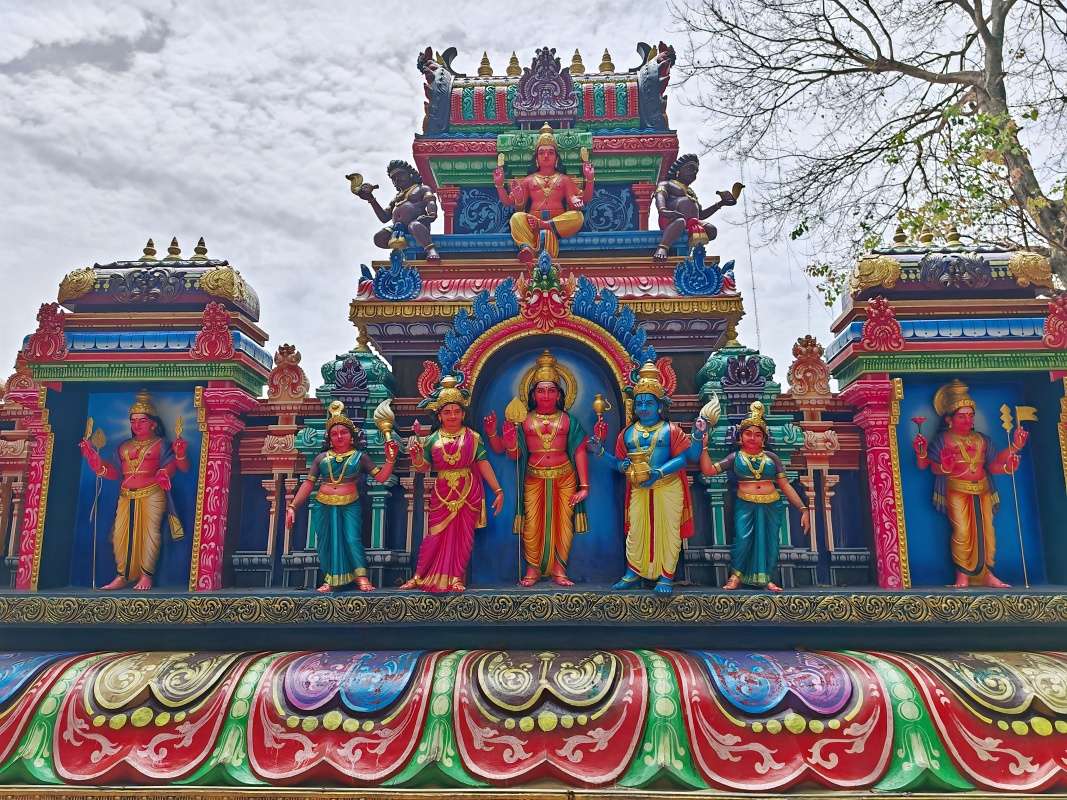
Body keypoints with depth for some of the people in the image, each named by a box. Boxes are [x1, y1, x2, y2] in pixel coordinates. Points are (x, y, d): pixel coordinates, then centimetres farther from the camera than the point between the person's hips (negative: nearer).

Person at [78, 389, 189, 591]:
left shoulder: (160, 444, 6)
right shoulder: (124, 447, 19)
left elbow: (171, 466, -7)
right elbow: (115, 473, 13)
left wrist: (179, 454, -27)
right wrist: (93, 457, 7)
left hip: (152, 495, -5)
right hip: (127, 496, 5)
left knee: (150, 531, -10)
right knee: (121, 534, -1)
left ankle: (146, 576, -4)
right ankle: (122, 576, 7)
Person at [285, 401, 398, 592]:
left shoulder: (359, 456, 5)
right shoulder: (321, 458, 8)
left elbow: (381, 477, 0)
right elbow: (308, 483, 6)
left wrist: (390, 460, -15)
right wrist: (293, 506, -1)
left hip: (350, 506, -2)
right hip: (324, 507, 3)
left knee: (353, 539, -10)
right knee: (327, 543, 6)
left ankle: (362, 578, -4)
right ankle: (330, 580, 16)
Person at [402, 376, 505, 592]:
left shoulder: (473, 437, 1)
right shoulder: (433, 440, 4)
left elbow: (484, 465, -2)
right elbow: (424, 467, 6)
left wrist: (498, 490, -7)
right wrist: (416, 458, -17)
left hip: (468, 493, 0)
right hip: (442, 493, 0)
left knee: (463, 536, 3)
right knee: (435, 536, 0)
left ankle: (456, 578, 13)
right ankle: (419, 576, 11)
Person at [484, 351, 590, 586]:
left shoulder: (568, 420, 6)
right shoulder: (524, 421, 5)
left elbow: (579, 452, 1)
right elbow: (514, 455, 0)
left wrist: (584, 485, -6)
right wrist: (493, 435, -16)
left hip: (564, 478, 0)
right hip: (534, 478, 0)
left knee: (562, 523, 0)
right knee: (532, 524, -3)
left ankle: (558, 570, 10)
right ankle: (532, 569, 8)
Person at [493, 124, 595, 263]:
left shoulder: (564, 179, 25)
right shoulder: (529, 180, 27)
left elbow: (584, 200, 14)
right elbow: (508, 201, 19)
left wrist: (589, 180, 0)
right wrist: (499, 185, 3)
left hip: (559, 220, 0)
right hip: (532, 220, 0)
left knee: (578, 216, -30)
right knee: (517, 217, -33)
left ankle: (544, 226, -39)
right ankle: (526, 249, -59)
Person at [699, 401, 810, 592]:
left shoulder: (771, 457, 9)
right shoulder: (735, 457, 7)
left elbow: (785, 486, 8)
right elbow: (709, 469, -3)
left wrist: (803, 508, 1)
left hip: (771, 507, 2)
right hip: (745, 505, -2)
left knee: (769, 541, 3)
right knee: (743, 539, -18)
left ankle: (765, 579, 21)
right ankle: (736, 575, 3)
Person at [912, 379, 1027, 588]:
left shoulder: (982, 440, 15)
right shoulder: (943, 439, 1)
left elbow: (994, 464, 10)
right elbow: (935, 467, -7)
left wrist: (1013, 448, 4)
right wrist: (943, 465, -29)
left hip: (982, 491, 5)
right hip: (957, 491, -5)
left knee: (987, 531, 1)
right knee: (962, 531, -13)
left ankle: (987, 574, 11)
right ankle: (962, 575, -4)